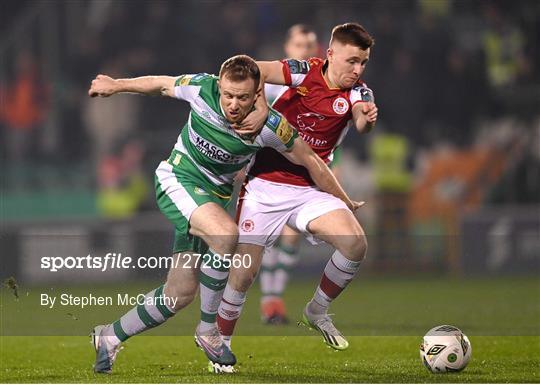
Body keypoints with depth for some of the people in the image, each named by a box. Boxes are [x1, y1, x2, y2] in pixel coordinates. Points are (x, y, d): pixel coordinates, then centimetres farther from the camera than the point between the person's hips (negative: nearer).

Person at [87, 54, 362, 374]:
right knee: (226, 234, -32)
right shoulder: (201, 88, -20)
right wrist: (116, 85, 15)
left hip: (214, 196, 3)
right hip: (177, 179, -3)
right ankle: (209, 329, -16)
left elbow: (310, 160, -6)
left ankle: (110, 337, 21)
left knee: (180, 293, 1)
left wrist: (345, 203, 3)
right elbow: (161, 84, 1)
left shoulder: (270, 126, -20)